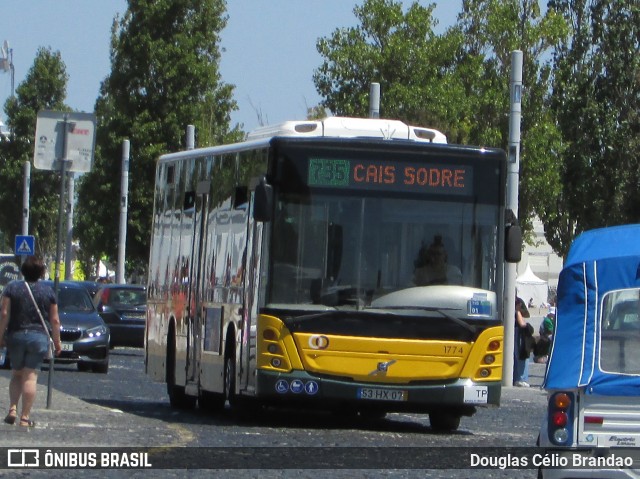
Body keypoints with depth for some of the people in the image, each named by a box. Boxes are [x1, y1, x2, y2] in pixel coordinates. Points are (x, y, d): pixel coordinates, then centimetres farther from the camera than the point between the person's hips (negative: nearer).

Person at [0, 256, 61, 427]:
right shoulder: (48, 292, 2)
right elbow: (55, 320, 3)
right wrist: (57, 342, 10)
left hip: (15, 336, 1)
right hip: (39, 336, -1)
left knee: (16, 374, 15)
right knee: (30, 377, -1)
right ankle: (25, 417, -4)